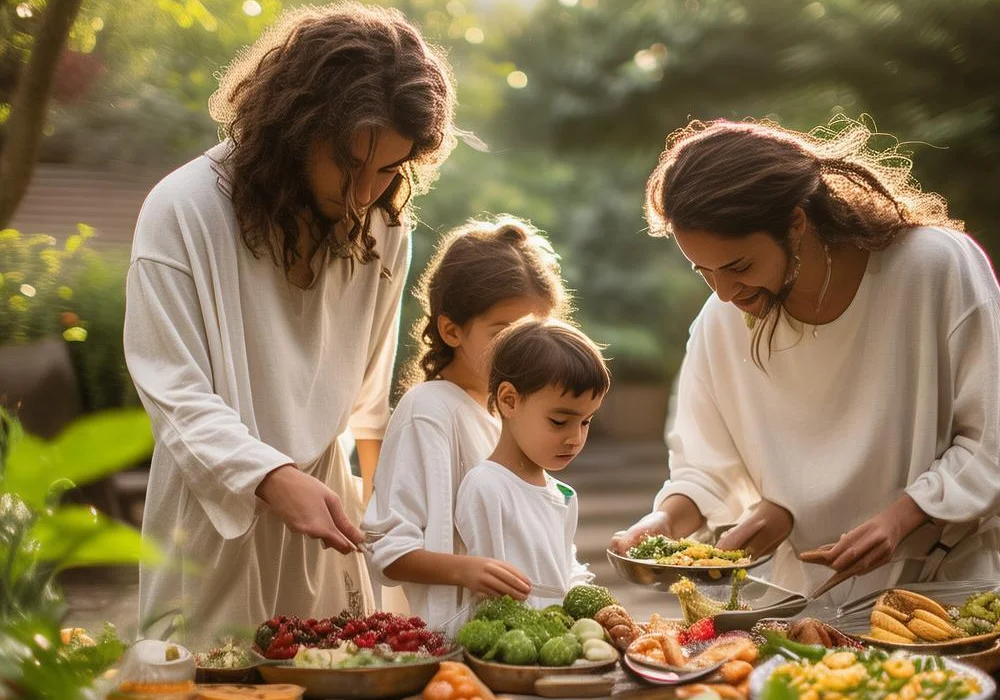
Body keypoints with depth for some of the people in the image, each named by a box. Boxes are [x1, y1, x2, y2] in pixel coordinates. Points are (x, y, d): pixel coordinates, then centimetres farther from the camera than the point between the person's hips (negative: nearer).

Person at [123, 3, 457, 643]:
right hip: (215, 521, -4)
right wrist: (273, 479, -32)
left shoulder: (384, 228, -1)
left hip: (323, 505, 4)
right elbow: (177, 397, -18)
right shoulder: (184, 211, -15)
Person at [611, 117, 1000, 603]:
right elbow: (708, 469, 6)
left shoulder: (939, 266, -12)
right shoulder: (721, 324, -2)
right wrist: (667, 520, -13)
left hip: (955, 580, -4)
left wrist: (900, 516, -18)